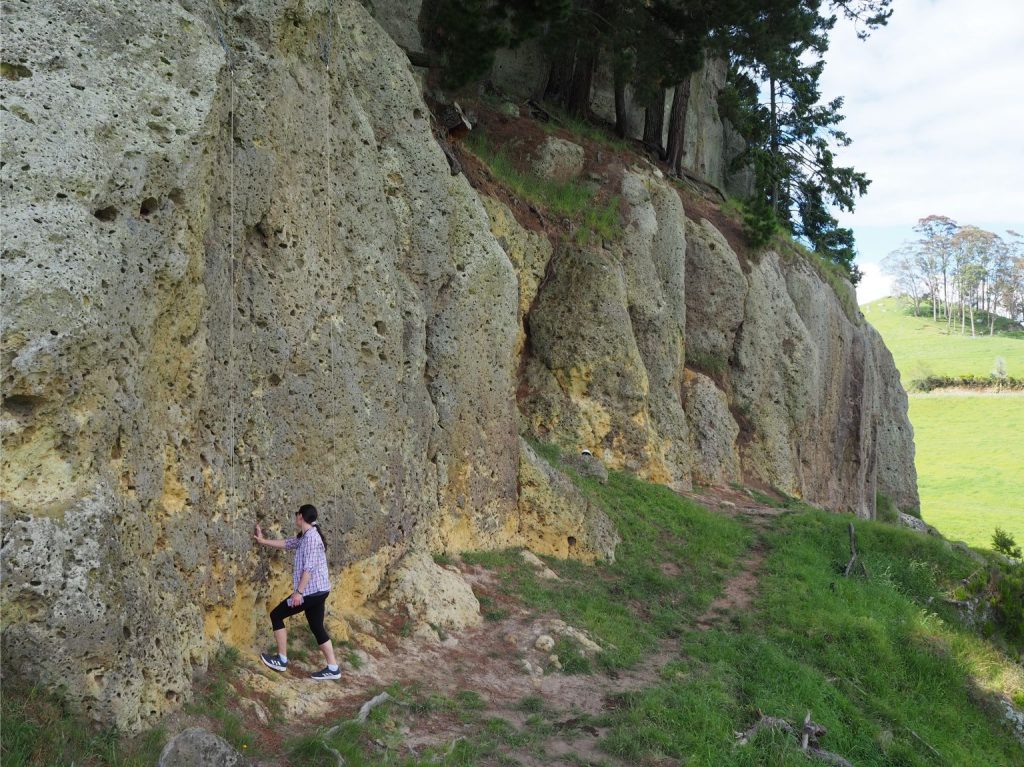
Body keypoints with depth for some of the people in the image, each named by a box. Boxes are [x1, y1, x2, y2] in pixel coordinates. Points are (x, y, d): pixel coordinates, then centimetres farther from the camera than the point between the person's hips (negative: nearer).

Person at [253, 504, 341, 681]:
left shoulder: (311, 537, -17)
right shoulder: (305, 537, 14)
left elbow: (309, 568, -22)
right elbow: (287, 543, 26)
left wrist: (299, 592, -22)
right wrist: (263, 541, 30)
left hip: (311, 590, -9)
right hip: (317, 591, 9)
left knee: (276, 615, 3)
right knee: (317, 627, 12)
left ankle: (282, 660, 8)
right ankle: (333, 669, 12)